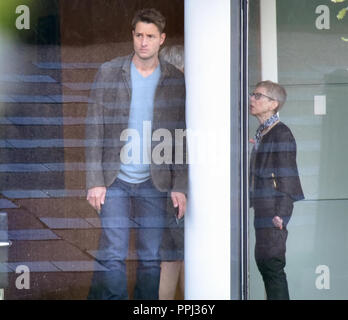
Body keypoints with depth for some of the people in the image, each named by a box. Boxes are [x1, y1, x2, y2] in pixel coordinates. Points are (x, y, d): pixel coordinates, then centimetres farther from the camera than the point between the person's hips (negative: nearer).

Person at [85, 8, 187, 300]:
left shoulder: (175, 80, 3)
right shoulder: (109, 72, 1)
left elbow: (181, 138, 4)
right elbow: (94, 130, 1)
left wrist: (179, 187, -2)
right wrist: (94, 181, -6)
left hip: (155, 182, 1)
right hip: (115, 179, -1)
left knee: (151, 258, 5)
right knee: (112, 256, -5)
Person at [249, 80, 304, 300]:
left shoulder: (281, 134, -11)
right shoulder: (261, 133, 16)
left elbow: (287, 179, -15)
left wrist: (280, 213, -20)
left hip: (274, 214, -9)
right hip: (263, 211, 9)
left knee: (272, 264, -8)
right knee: (263, 260, 12)